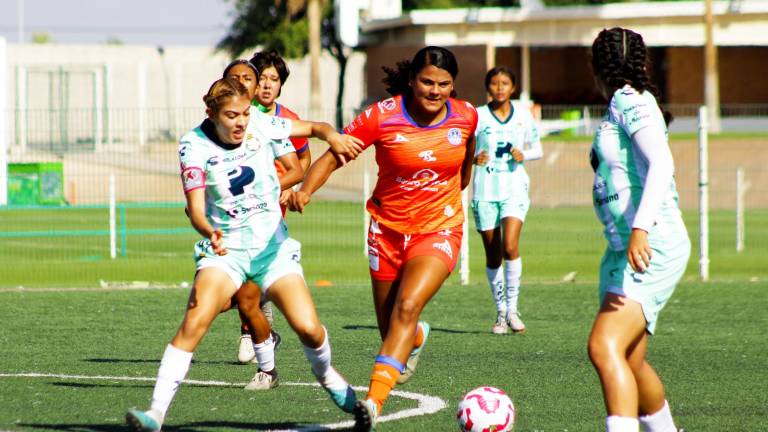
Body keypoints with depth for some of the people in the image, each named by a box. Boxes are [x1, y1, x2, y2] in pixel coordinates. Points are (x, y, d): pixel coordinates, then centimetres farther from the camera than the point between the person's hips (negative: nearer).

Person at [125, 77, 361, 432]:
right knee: (195, 321, -25)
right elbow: (195, 209, -17)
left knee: (308, 328, -12)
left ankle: (326, 374, 24)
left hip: (273, 246, 2)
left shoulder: (264, 127, -4)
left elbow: (314, 127, 13)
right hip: (224, 249, -2)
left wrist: (332, 135, -10)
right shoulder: (194, 146, -10)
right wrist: (209, 233, -39)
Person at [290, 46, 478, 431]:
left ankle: (374, 400, -30)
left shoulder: (465, 116, -6)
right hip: (388, 229, 1)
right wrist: (305, 189, -29)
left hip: (439, 230, -1)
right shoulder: (382, 116, -13)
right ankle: (416, 338, 50)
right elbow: (332, 157, -12)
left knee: (407, 307, -24)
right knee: (390, 329, 11)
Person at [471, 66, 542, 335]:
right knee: (493, 255, 5)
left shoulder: (523, 115, 4)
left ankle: (512, 308, -9)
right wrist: (474, 158, -21)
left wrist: (524, 155, -8)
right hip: (485, 191, 0)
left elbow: (537, 149, 13)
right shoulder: (477, 116, 0)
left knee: (510, 247, -18)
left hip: (514, 189, 0)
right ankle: (501, 312, 18)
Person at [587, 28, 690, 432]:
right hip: (623, 249, 10)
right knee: (630, 362, 17)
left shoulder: (630, 102, -9)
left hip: (652, 247, -10)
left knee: (604, 348, -26)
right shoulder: (624, 105, 18)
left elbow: (661, 163, -24)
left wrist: (641, 228, -35)